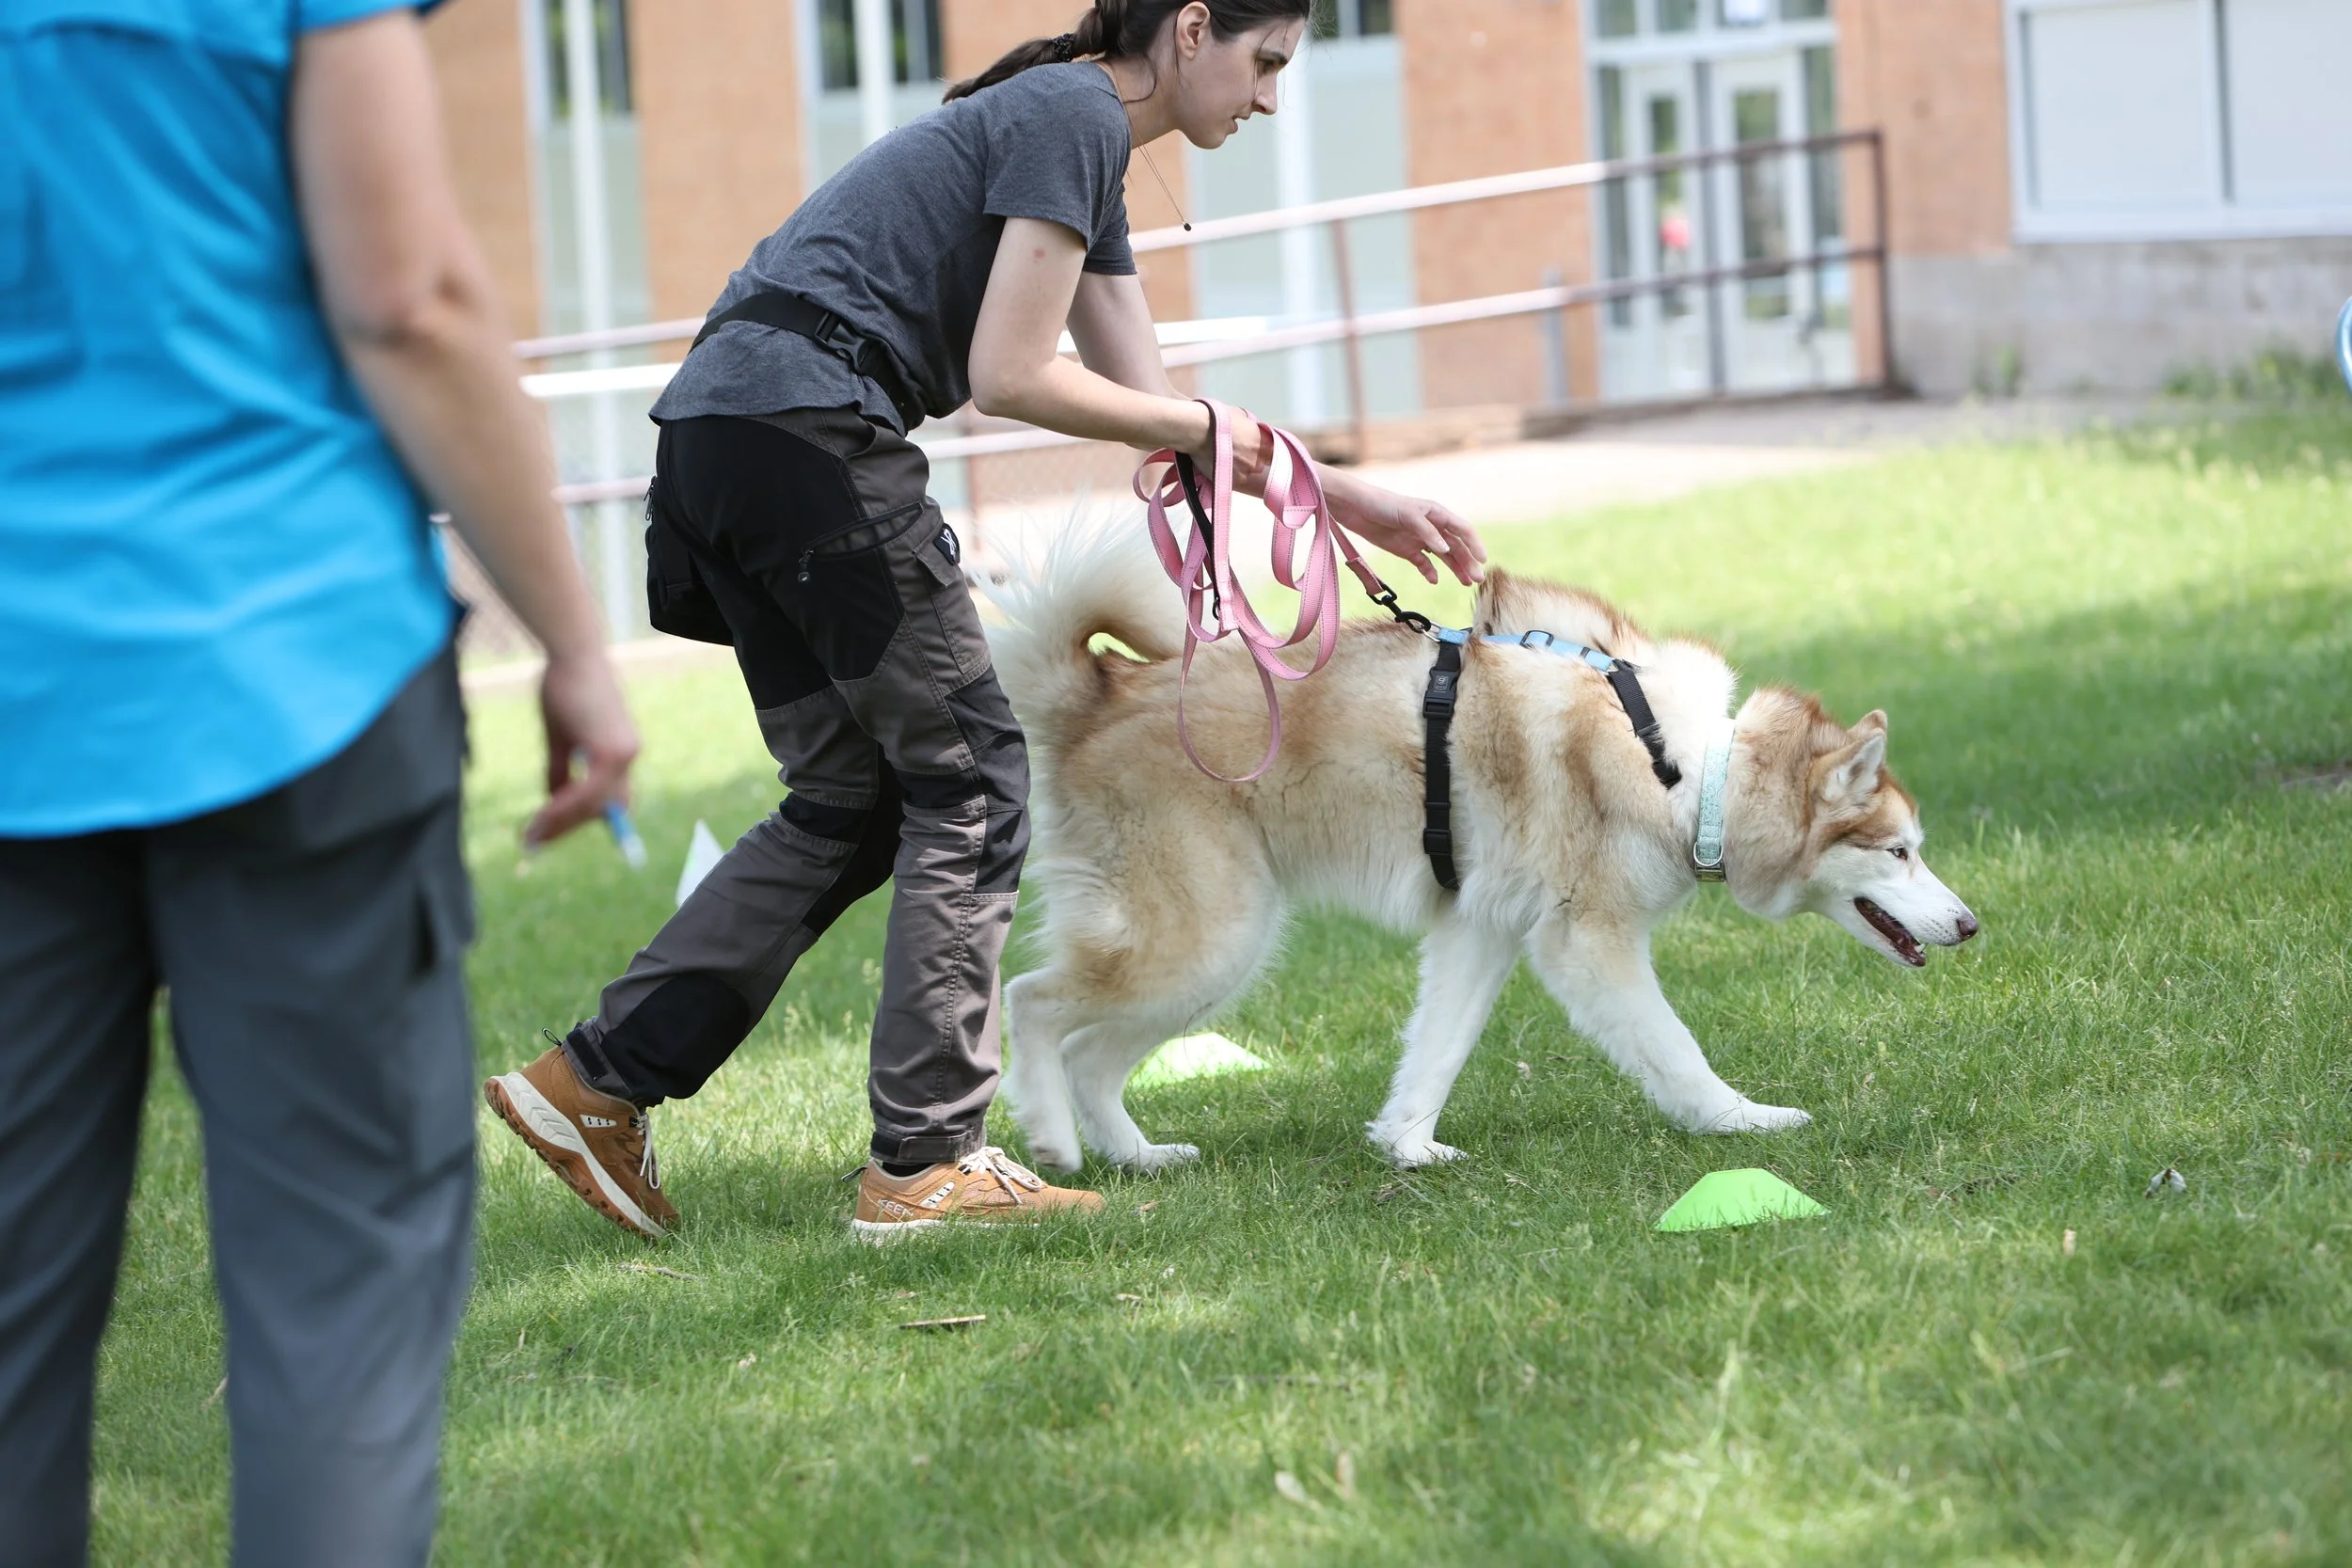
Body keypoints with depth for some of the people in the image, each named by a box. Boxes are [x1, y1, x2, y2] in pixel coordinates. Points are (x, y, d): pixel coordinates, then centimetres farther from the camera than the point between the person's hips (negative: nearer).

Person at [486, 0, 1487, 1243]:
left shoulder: (1072, 136, 25)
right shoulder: (1074, 120, -6)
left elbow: (1152, 405, 27)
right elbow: (1008, 376, -12)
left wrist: (1361, 508, 26)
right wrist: (1204, 430, 0)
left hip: (715, 438, 10)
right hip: (806, 427, -10)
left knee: (851, 798, 13)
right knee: (969, 784, -2)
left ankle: (595, 1081, 9)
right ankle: (925, 1163, -2)